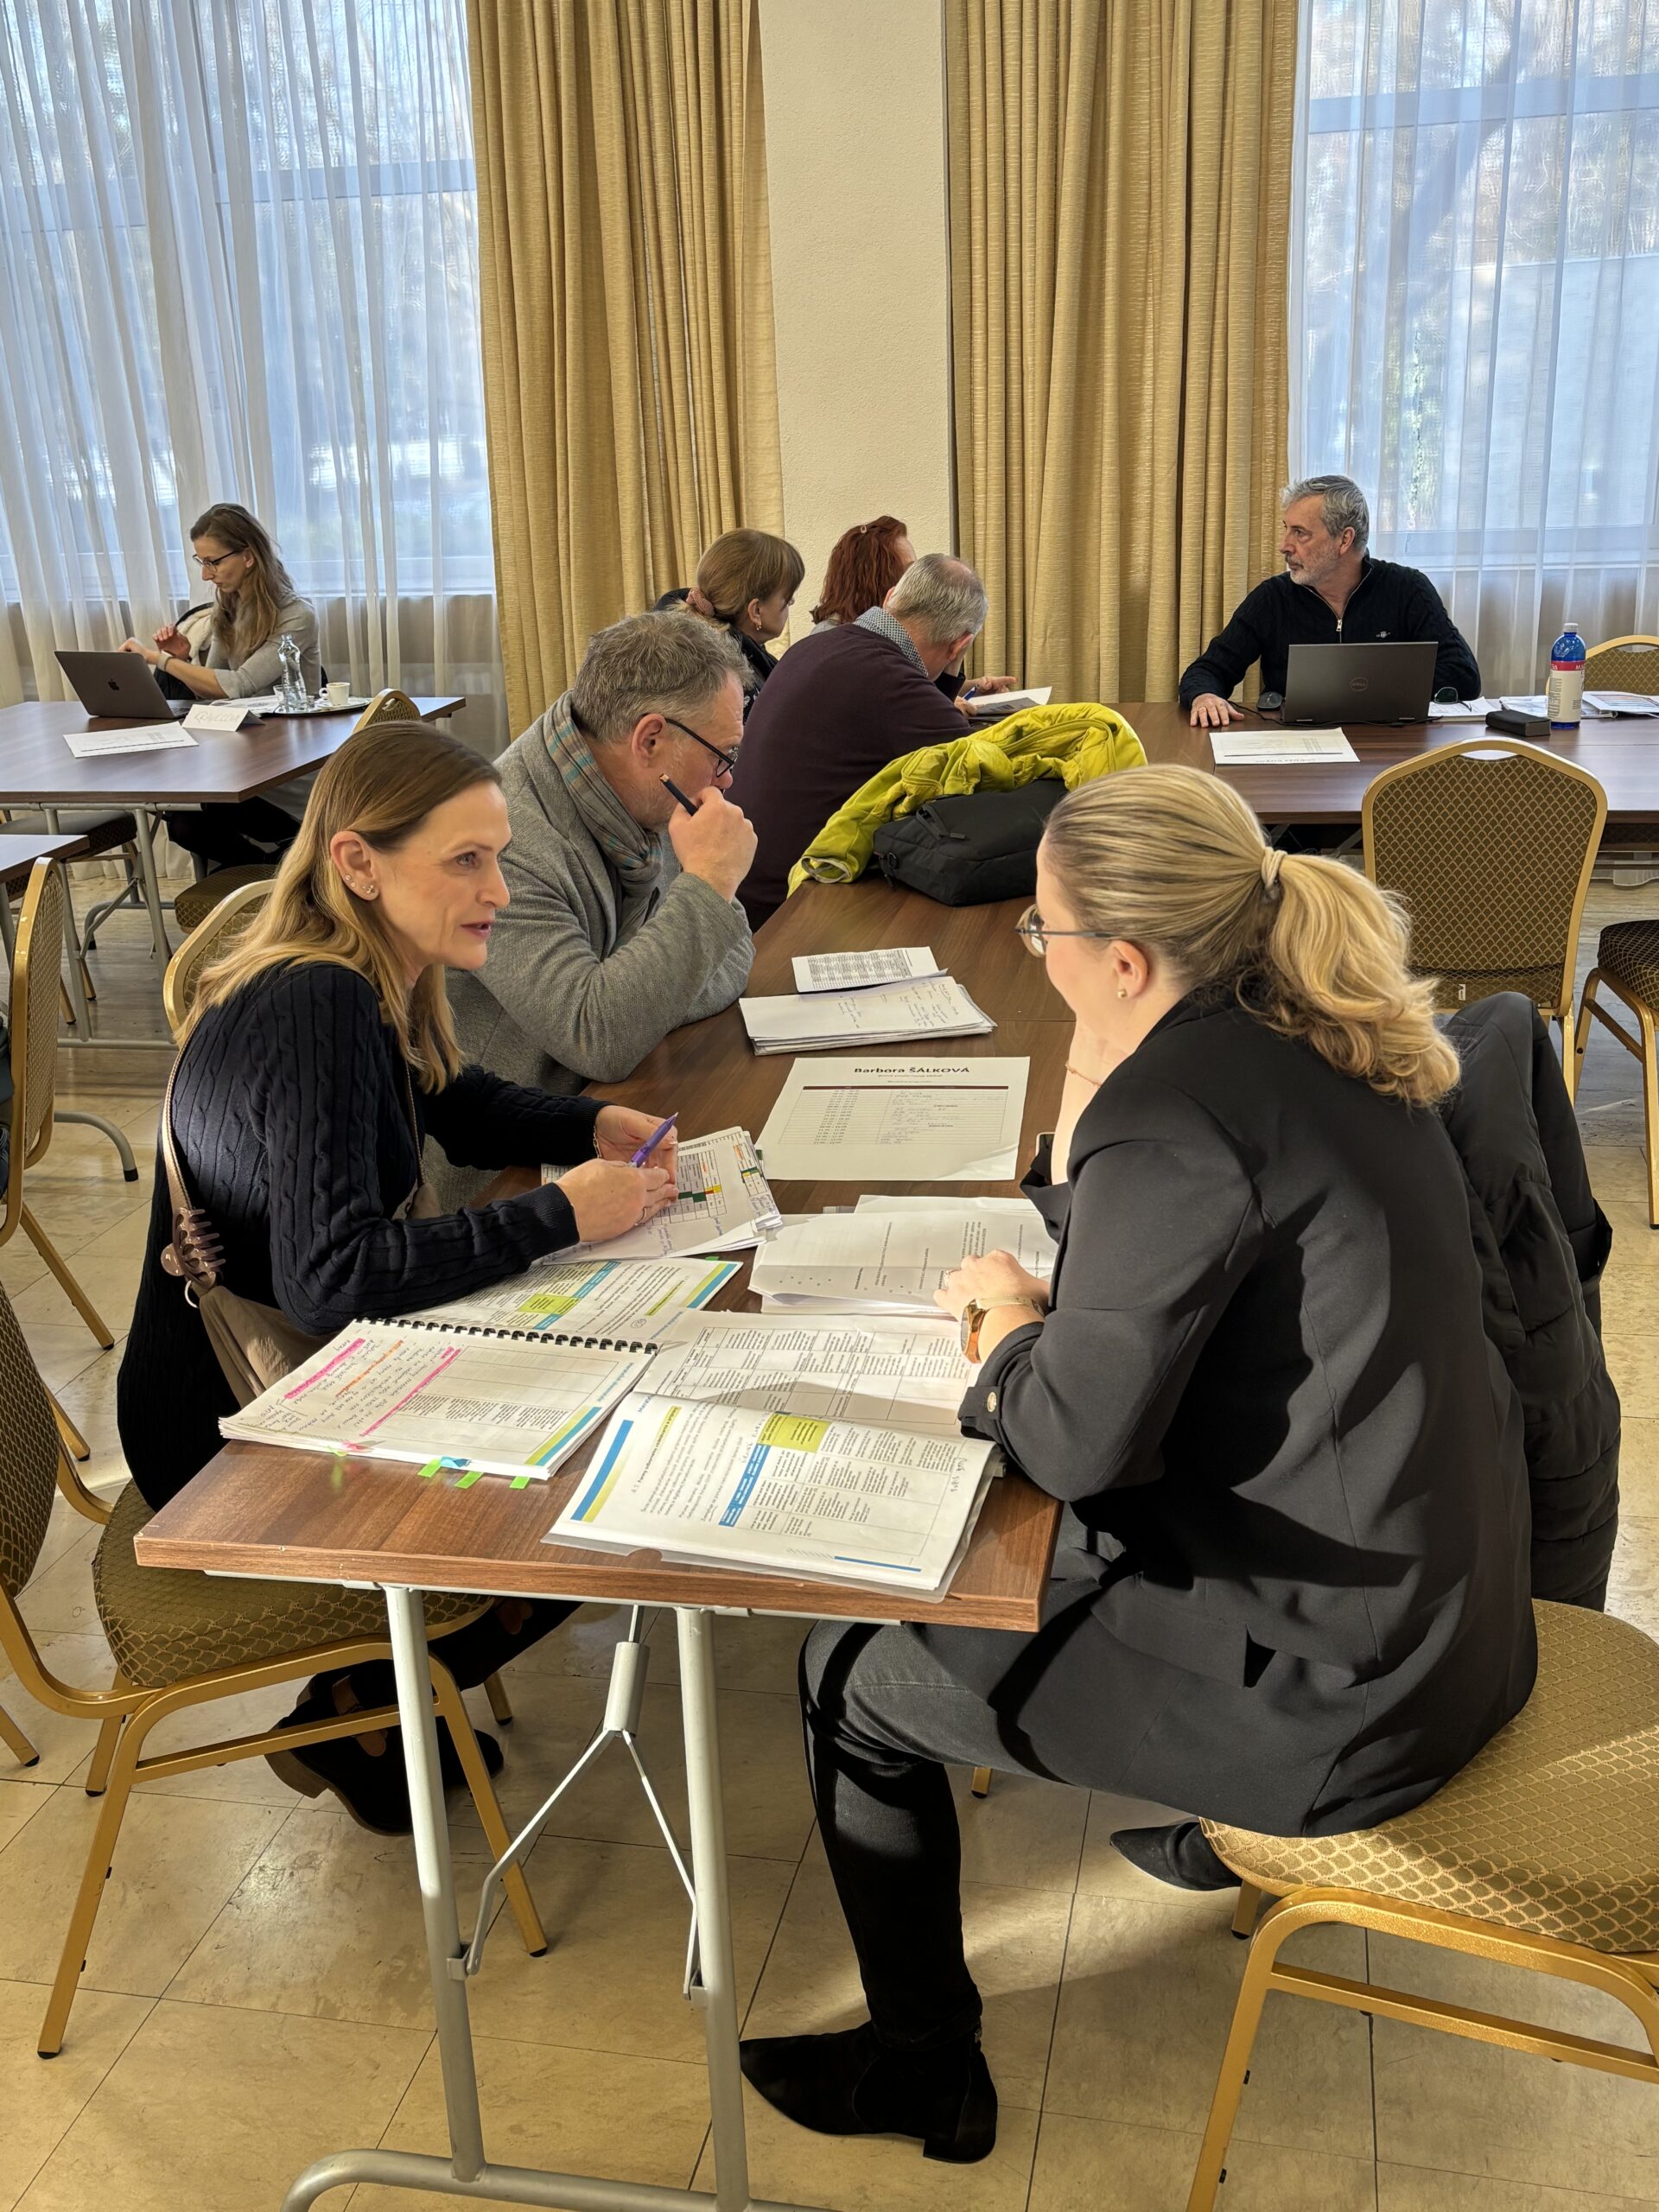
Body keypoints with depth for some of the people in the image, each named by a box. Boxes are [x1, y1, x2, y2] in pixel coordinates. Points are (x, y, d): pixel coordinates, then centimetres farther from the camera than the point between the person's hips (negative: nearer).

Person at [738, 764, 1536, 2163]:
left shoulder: (1177, 1107, -27)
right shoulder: (1312, 1038, 2)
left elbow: (1077, 1442, -23)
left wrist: (1012, 1332, -4)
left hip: (1329, 1691, -9)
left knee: (854, 1678, 6)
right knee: (1053, 1552, 33)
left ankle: (922, 2069, 28)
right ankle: (1227, 1832, 50)